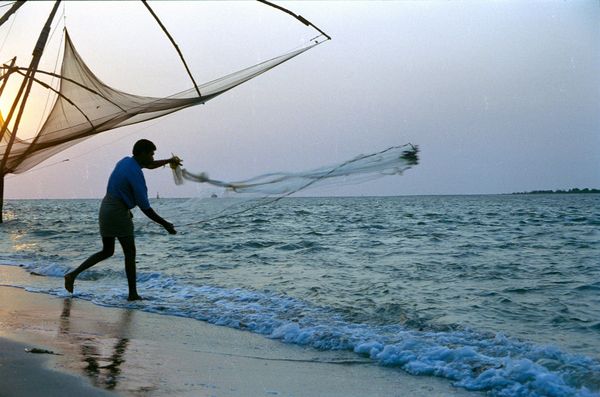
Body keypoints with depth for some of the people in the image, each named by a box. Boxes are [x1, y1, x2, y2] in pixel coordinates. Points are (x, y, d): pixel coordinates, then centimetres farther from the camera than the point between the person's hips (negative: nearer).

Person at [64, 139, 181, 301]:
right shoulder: (136, 175, -19)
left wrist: (168, 161, 29)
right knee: (130, 254, 3)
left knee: (107, 251, 18)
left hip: (105, 208, 9)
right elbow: (145, 208, -18)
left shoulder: (126, 161, 8)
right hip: (118, 213, -9)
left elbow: (149, 165, 31)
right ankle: (133, 293, 7)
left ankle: (73, 274, 10)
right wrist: (165, 224, -12)